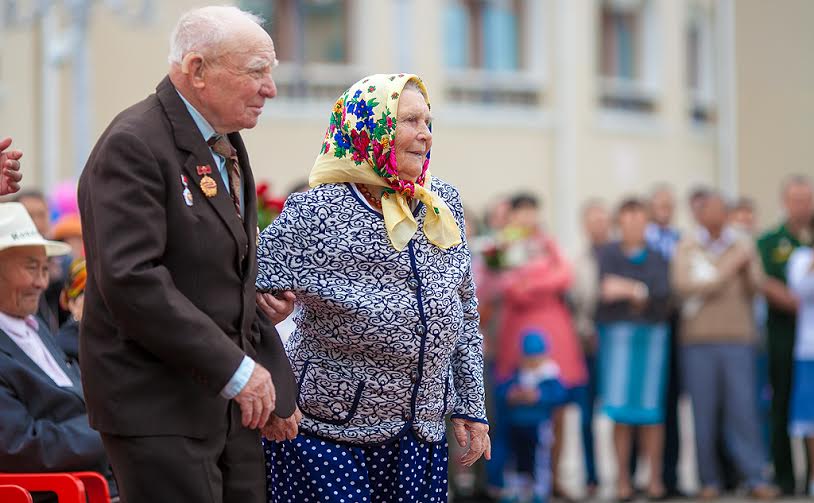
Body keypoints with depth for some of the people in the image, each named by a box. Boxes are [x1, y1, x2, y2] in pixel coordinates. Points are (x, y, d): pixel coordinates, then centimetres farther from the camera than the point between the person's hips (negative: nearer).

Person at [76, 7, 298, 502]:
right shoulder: (134, 146, -14)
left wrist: (275, 385, 14)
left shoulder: (226, 145, 15)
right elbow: (131, 279, -23)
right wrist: (235, 369, -21)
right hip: (160, 408, -9)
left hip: (232, 401, 9)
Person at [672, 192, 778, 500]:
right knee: (704, 413, -1)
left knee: (743, 408, -7)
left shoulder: (742, 246, 12)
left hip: (737, 336, 1)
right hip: (698, 337, -1)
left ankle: (755, 478, -5)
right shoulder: (688, 247, 8)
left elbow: (756, 287, 5)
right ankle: (709, 480, 7)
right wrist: (723, 274, -10)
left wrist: (747, 265, -14)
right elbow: (681, 284, -7)